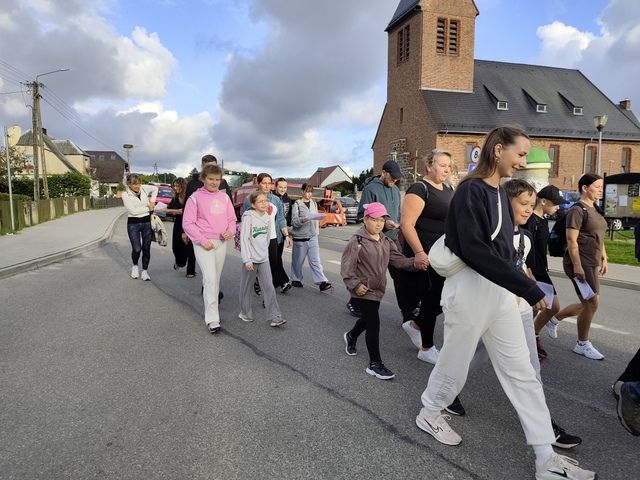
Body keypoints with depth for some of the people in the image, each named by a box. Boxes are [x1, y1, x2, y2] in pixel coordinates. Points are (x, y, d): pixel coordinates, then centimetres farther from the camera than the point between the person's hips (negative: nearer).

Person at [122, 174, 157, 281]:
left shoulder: (144, 188, -2)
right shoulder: (126, 195, -10)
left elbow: (155, 188, 19)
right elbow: (133, 211, -18)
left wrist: (152, 201, 6)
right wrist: (148, 208, -11)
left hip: (147, 222, 3)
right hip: (133, 223, -3)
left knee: (146, 248, 5)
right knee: (137, 249, -6)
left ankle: (145, 271, 18)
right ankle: (135, 266, 25)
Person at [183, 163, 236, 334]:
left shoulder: (224, 197, 9)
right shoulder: (195, 197, -4)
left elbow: (232, 219, 15)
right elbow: (187, 223, -6)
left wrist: (230, 230, -7)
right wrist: (202, 240, -14)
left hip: (221, 242, 5)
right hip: (203, 243, -5)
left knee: (216, 279, 12)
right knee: (210, 279, -11)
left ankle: (211, 308, 26)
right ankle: (212, 319, -7)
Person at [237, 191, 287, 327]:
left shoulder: (267, 217, 5)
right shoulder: (248, 217, -12)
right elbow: (244, 239, -15)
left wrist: (264, 251, 15)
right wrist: (247, 259, -17)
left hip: (264, 258, 4)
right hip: (251, 259, -4)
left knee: (269, 287, -1)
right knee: (247, 287, 10)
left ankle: (275, 317, 0)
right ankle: (245, 313, 28)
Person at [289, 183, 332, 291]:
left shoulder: (314, 203, 11)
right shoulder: (297, 204, -5)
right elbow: (294, 221, -11)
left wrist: (316, 231, 12)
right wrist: (302, 220, -29)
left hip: (313, 236, 4)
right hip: (300, 237, -4)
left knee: (315, 260, -2)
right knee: (298, 260, 8)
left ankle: (322, 282, -6)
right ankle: (296, 279, 26)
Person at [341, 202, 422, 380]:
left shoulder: (386, 242, 7)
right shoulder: (357, 241, -15)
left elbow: (399, 260, 0)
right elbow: (346, 267, -15)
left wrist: (415, 262, -16)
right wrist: (355, 285, -20)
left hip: (377, 290, 8)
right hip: (363, 291, -8)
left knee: (367, 319, 25)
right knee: (374, 324, -8)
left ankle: (351, 336, 55)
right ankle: (375, 364, 3)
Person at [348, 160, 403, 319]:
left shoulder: (395, 190, 14)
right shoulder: (370, 188, -10)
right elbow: (362, 216, -14)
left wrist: (398, 224, 6)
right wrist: (383, 223, -23)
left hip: (393, 239, 7)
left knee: (400, 274, 4)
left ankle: (407, 310, 11)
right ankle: (354, 304, 27)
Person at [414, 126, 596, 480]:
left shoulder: (500, 192, 11)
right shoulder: (471, 190, -16)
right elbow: (474, 250, -26)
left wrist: (517, 285, 5)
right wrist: (528, 288, -23)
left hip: (500, 289, 8)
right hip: (470, 288, -8)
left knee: (521, 371, 10)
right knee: (456, 361, 11)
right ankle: (429, 413, 37)